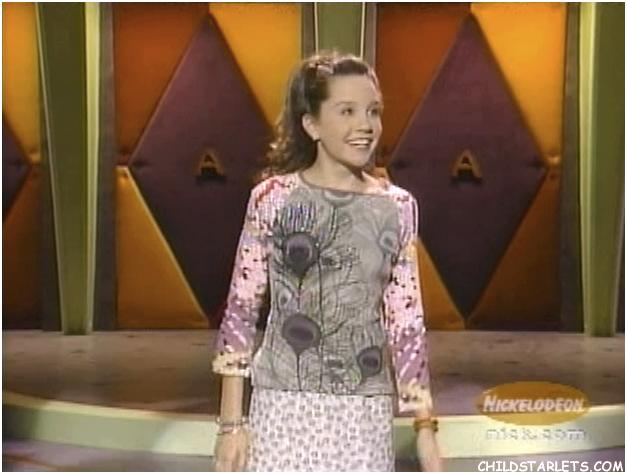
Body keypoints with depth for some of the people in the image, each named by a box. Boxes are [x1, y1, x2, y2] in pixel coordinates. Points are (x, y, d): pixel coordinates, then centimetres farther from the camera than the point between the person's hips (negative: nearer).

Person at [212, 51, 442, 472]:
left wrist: (425, 427, 3)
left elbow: (408, 323, 5)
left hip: (366, 414, 2)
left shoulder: (397, 208, 2)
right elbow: (240, 310, -2)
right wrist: (231, 421, -4)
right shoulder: (274, 198, -4)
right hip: (286, 406, -2)